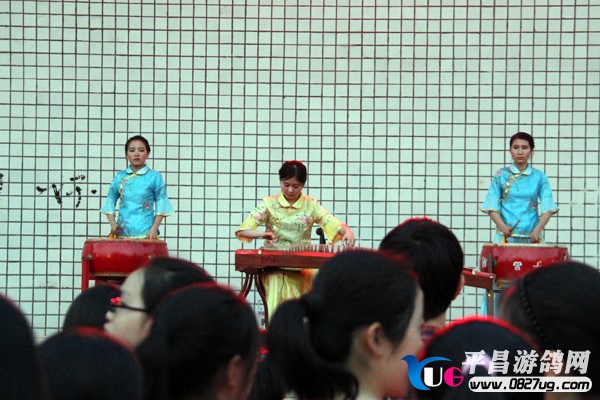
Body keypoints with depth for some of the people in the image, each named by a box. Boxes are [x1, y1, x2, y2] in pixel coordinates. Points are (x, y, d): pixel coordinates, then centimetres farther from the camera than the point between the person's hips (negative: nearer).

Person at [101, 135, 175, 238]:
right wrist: (112, 223, -2)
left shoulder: (154, 177, 1)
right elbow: (110, 202, 13)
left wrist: (154, 229, -7)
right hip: (122, 233, 3)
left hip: (146, 235, -3)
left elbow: (161, 206, 2)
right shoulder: (119, 177, 9)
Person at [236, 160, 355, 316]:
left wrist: (347, 232, -29)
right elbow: (242, 231, -3)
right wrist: (262, 234, -24)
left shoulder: (310, 205, 7)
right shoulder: (269, 204, 4)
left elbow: (334, 224, -5)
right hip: (275, 266, -1)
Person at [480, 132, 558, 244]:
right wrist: (502, 226, -17)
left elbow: (548, 208, 0)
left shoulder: (539, 177, 6)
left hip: (531, 237, 1)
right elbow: (492, 207, 1)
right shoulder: (501, 175, 5)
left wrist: (537, 230, -16)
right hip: (506, 236, -1)